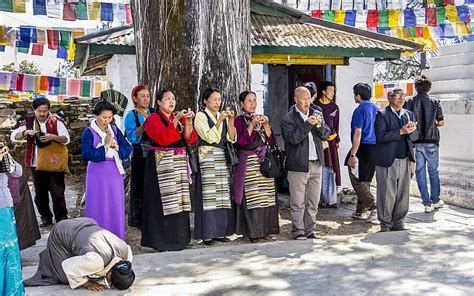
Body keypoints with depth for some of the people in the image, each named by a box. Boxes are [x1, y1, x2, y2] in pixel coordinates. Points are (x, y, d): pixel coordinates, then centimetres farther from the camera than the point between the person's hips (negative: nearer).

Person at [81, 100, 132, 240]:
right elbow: (86, 154, -18)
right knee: (98, 207, 1)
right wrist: (105, 147, -18)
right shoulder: (89, 133, -7)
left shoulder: (115, 130, 6)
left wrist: (115, 147, -16)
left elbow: (128, 148, 1)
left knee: (116, 206, 8)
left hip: (115, 173, 4)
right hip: (97, 174, -4)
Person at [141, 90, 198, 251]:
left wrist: (188, 121, -11)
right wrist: (176, 120, -21)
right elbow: (162, 138, -19)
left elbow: (189, 139, 4)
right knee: (164, 201, -8)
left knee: (178, 200, 5)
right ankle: (162, 240, -1)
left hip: (179, 162, 6)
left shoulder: (179, 118, 16)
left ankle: (178, 238, 13)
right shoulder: (154, 118, -3)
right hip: (161, 163, -6)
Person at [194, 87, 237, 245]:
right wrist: (220, 121, -17)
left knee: (223, 195, 4)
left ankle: (220, 231, 11)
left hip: (222, 158, 6)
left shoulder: (223, 116, 15)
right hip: (207, 158, -6)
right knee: (208, 195, -7)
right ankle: (207, 233, -3)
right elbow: (210, 137, -13)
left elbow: (232, 138, 5)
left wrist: (231, 120, -6)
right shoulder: (201, 116, -1)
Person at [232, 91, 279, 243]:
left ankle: (265, 229, 8)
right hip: (248, 163, -5)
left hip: (264, 161, 5)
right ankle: (252, 232, -2)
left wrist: (266, 125, -3)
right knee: (251, 198, -8)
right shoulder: (239, 120, 2)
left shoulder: (262, 118, 18)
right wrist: (251, 125, -15)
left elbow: (271, 141, 11)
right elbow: (240, 142, -11)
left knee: (266, 197, 0)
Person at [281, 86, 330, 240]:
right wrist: (308, 123, -24)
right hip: (298, 166, -5)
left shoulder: (316, 113, 10)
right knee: (298, 203, 1)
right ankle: (298, 231, 11)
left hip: (316, 164, 5)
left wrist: (319, 124, -13)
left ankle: (310, 231, 19)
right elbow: (293, 138, -18)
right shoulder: (288, 118, -5)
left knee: (313, 202, 10)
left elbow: (325, 135, 7)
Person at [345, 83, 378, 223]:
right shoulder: (376, 109, 12)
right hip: (375, 148, 8)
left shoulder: (360, 110, -12)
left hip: (364, 148, -8)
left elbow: (358, 134, -17)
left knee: (357, 180, -1)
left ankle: (373, 207, -11)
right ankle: (361, 211, 21)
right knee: (365, 181, 15)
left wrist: (352, 155, -16)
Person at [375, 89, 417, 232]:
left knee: (403, 194, 6)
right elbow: (380, 136, -14)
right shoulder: (382, 114, -2)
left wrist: (411, 129, -8)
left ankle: (398, 222, 17)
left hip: (405, 160, 5)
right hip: (387, 161, -5)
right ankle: (385, 224, 10)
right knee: (387, 194, -1)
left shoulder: (409, 114, 17)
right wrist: (401, 131, -17)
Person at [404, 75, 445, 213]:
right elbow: (441, 122, 0)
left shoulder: (410, 102, -2)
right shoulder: (434, 102, -3)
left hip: (416, 142, 0)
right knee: (433, 171, 13)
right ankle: (435, 200, 21)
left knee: (420, 172, 5)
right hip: (431, 141, 0)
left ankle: (427, 203, 5)